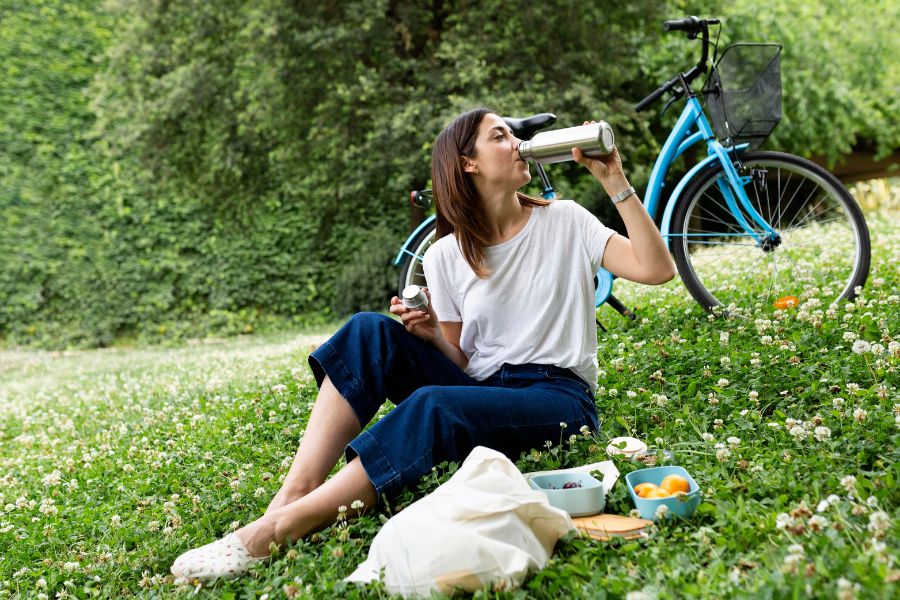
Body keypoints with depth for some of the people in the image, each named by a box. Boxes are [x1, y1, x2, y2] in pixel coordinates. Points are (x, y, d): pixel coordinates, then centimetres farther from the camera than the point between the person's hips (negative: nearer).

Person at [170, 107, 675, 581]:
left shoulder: (566, 222, 2)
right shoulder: (446, 256, 6)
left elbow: (657, 269, -10)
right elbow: (462, 362, 8)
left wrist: (616, 182, -14)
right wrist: (431, 334, -13)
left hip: (559, 398, -3)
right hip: (480, 388, 4)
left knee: (430, 406, -34)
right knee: (371, 332, -17)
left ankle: (275, 531, -34)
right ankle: (293, 495, -29)